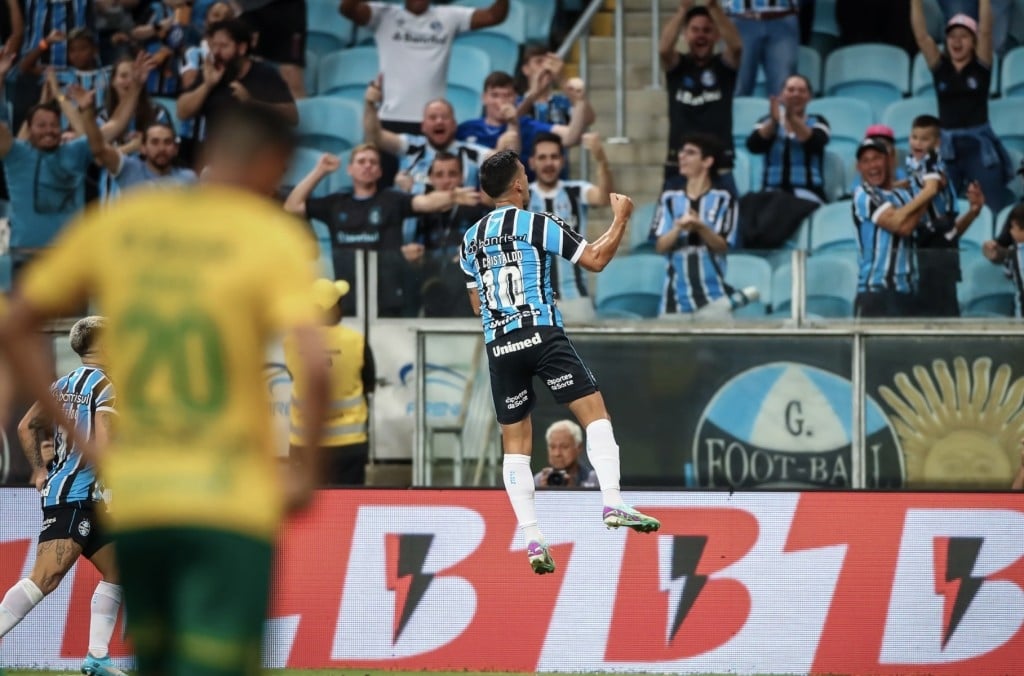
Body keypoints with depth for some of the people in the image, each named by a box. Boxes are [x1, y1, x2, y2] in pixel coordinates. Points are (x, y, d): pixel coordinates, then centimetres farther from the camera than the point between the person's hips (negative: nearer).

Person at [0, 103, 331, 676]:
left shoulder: (115, 224, 7)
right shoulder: (274, 236, -6)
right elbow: (314, 365, -20)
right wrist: (308, 473, -5)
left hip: (133, 502, 5)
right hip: (233, 504, -4)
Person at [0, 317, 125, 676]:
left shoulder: (63, 385, 13)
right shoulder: (105, 388, -11)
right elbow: (104, 449, -20)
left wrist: (40, 470, 23)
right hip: (75, 495, -10)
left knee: (115, 570, 16)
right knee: (46, 577, -19)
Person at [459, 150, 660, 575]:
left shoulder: (471, 240, 14)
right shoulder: (538, 225, -2)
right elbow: (595, 259, -1)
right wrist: (621, 219, 12)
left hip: (498, 347, 5)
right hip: (542, 335, -5)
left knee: (515, 444, 7)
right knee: (595, 412, -3)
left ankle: (532, 541, -1)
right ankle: (612, 504, -21)